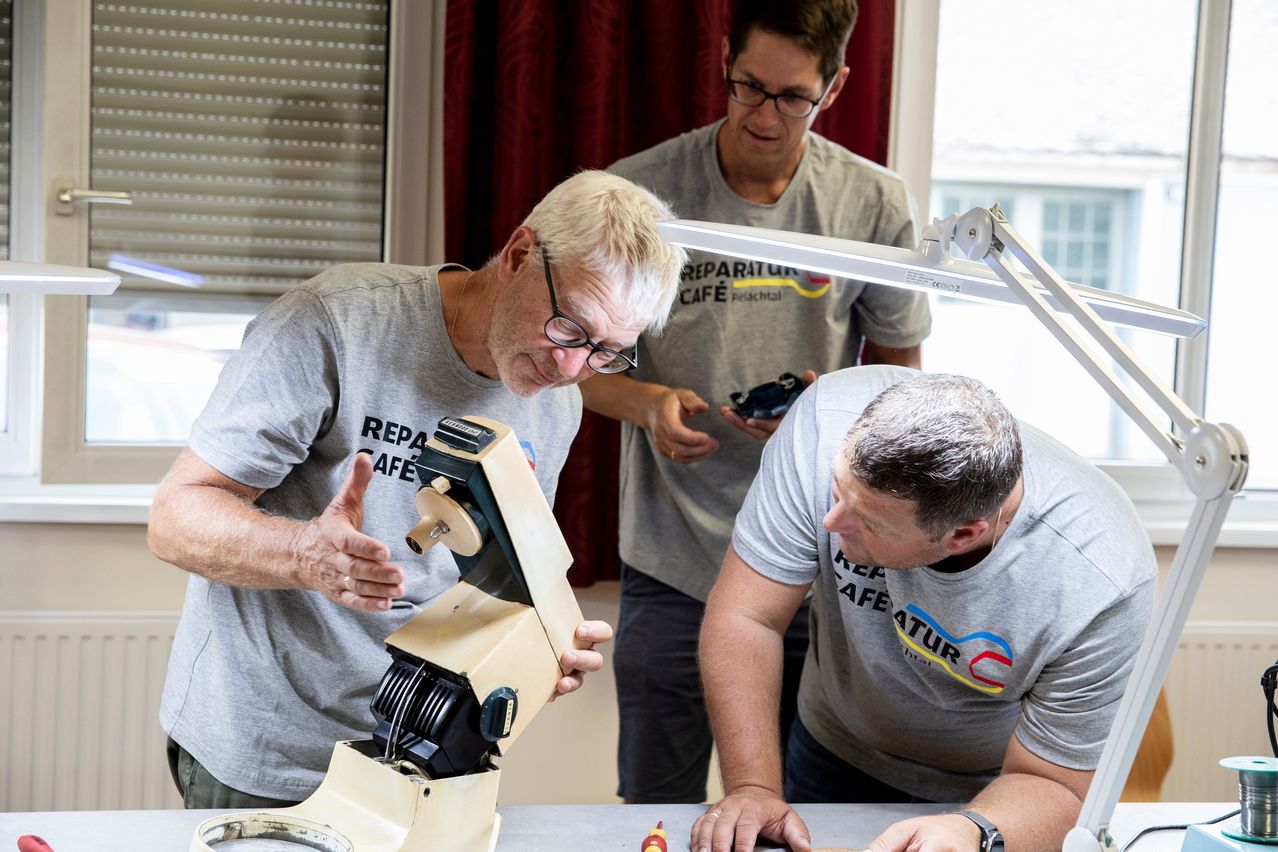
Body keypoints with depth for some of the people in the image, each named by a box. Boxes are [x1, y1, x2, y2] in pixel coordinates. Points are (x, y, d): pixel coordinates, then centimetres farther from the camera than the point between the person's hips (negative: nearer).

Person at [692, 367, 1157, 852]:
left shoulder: (1101, 590, -36)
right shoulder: (831, 418, -32)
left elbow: (1051, 786, -26)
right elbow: (746, 617, -25)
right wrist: (752, 788, -34)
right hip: (834, 758, 1)